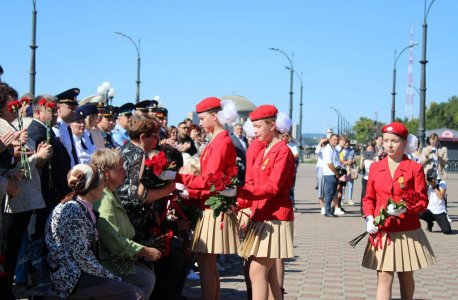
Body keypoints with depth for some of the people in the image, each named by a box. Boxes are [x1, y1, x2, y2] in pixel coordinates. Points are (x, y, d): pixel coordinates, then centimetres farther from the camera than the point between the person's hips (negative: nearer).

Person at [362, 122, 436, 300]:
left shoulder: (415, 168, -2)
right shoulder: (375, 167, 6)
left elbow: (422, 201, -3)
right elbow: (369, 198, 12)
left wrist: (405, 209, -21)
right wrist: (369, 217, -6)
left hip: (408, 232, -1)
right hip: (382, 232, 1)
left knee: (406, 277, 11)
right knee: (384, 279, -5)